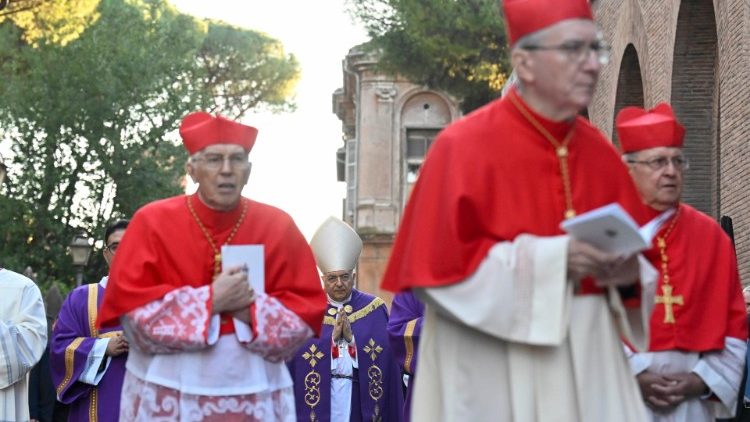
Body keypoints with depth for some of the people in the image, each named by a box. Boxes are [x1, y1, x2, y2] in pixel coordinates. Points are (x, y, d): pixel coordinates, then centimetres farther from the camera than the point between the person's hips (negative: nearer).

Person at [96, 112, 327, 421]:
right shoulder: (153, 222, -2)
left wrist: (252, 310, -15)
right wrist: (209, 300, -16)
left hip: (254, 394, 1)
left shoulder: (278, 227, 3)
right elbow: (130, 308, -8)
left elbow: (307, 311, 2)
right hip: (168, 393, -1)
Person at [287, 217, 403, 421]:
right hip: (320, 395, -1)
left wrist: (351, 337, -12)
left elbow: (383, 357, -1)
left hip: (360, 395, 1)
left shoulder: (373, 308, 7)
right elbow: (297, 354, -5)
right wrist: (332, 337, -14)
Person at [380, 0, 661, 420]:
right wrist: (552, 258, -19)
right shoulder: (464, 147, -7)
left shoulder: (601, 154, 9)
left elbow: (637, 256, 16)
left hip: (590, 367, 5)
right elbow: (440, 265, -13)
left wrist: (629, 274, -8)